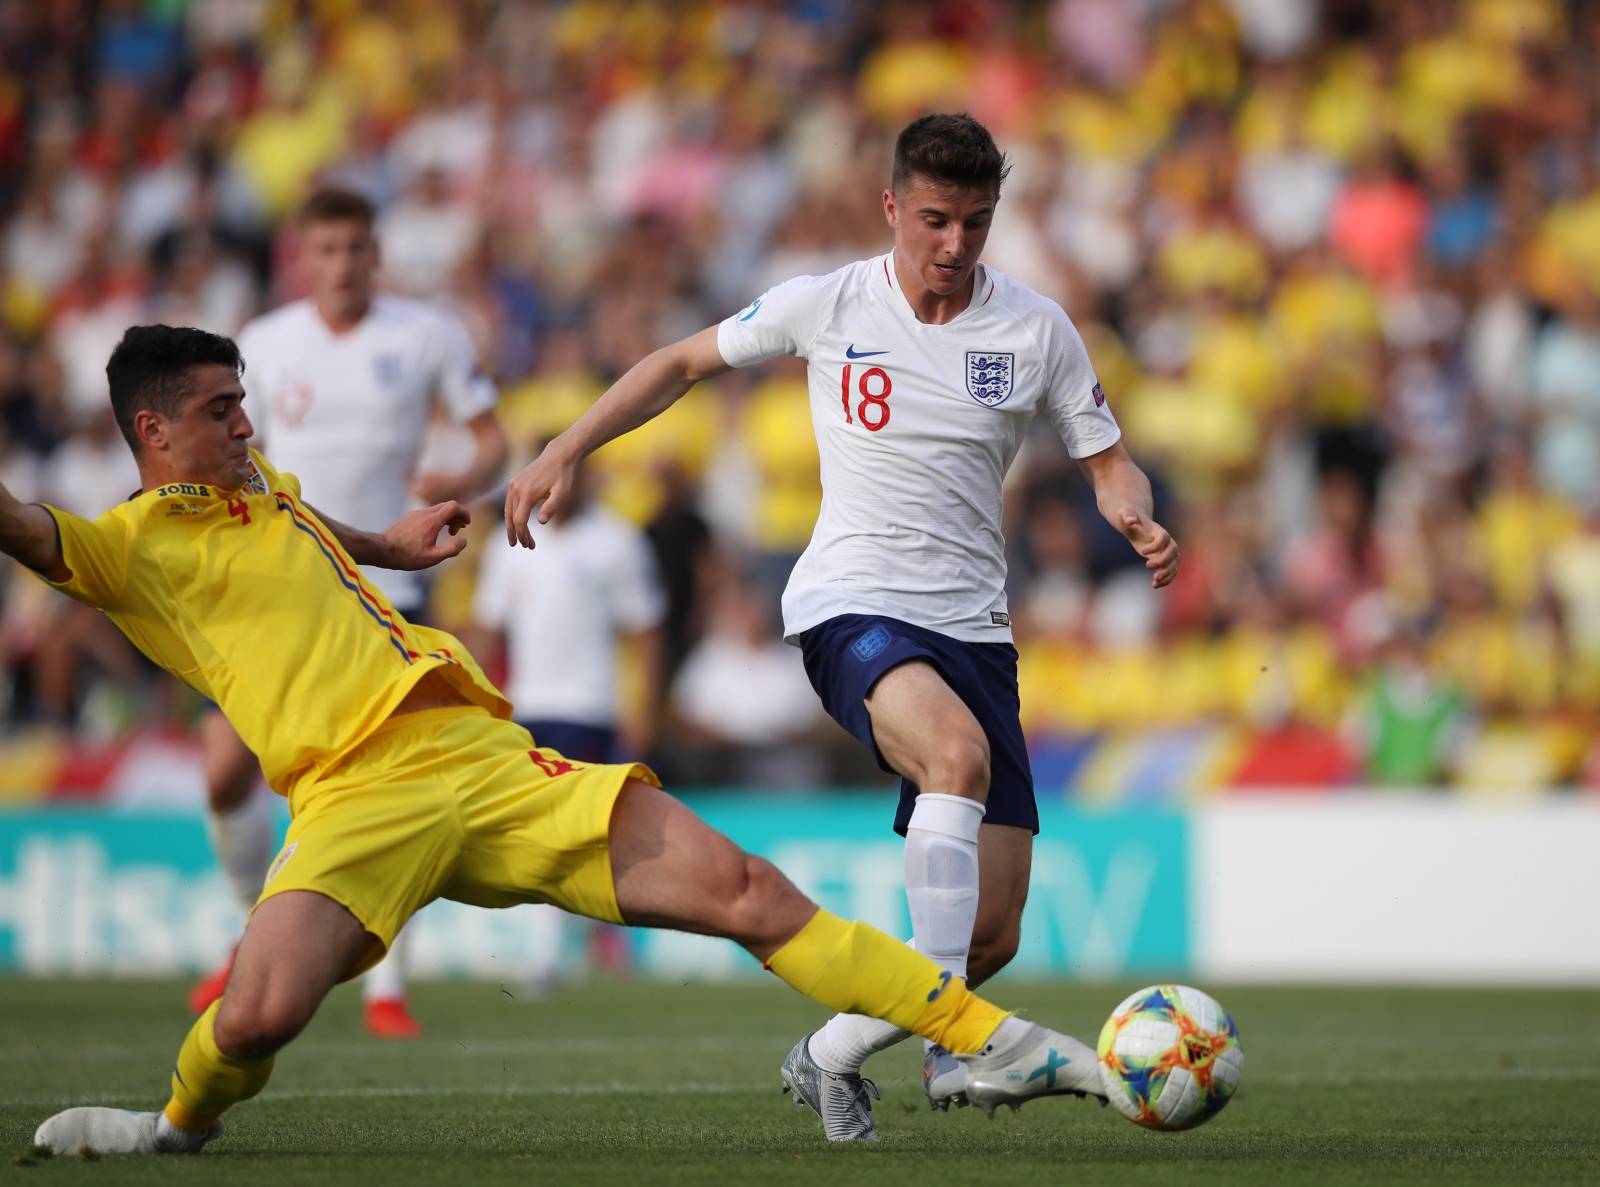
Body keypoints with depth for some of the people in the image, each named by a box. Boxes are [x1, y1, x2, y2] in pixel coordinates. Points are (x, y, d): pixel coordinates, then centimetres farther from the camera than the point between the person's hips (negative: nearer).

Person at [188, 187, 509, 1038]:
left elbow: (494, 440, 4)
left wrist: (461, 483, -18)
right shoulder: (262, 346, 4)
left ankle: (385, 987, 0)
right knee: (227, 772, -8)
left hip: (386, 588, -2)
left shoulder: (430, 336, -1)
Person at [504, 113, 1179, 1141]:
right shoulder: (826, 306, 0)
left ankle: (837, 1050, 23)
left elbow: (1106, 458, 10)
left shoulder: (1037, 328, 3)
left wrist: (1138, 520, -13)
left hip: (973, 622, 3)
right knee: (960, 751, -38)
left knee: (993, 934, -3)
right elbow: (682, 364, 13)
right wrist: (565, 453, 5)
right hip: (850, 604, -3)